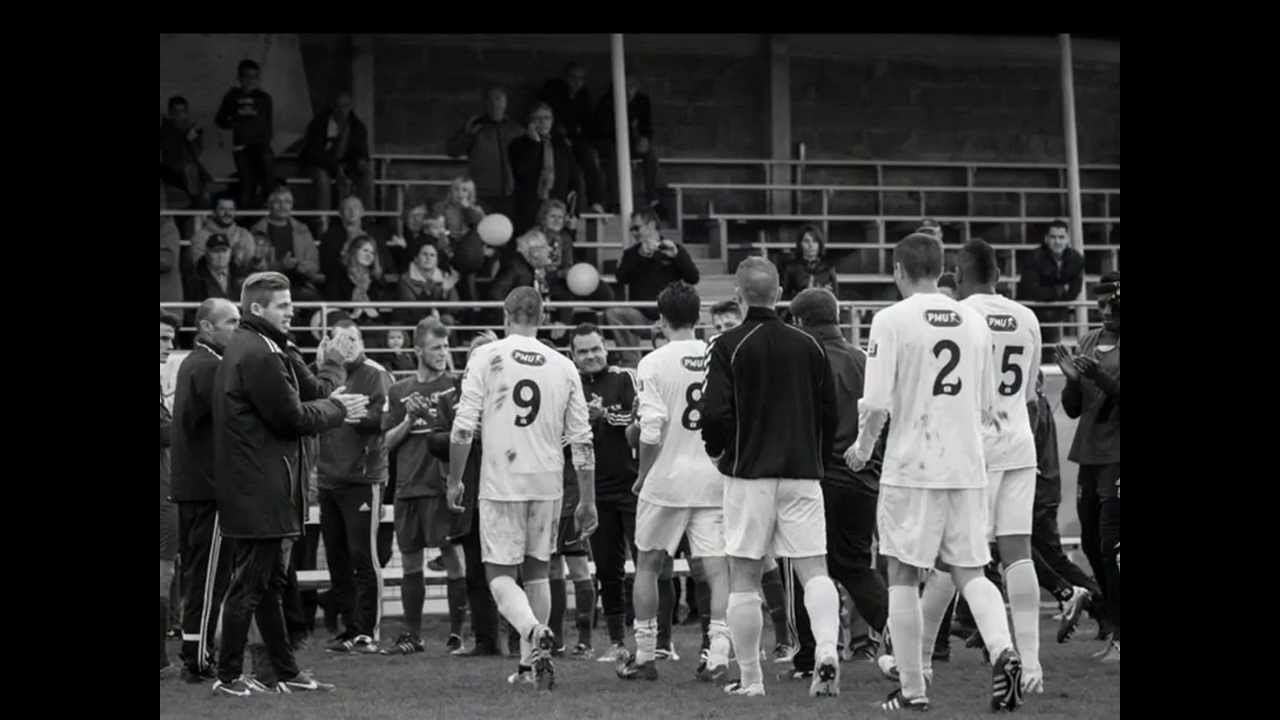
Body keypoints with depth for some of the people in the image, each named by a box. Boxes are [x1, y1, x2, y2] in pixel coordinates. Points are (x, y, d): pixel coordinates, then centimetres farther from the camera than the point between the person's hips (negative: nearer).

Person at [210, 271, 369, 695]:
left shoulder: (245, 349, 17)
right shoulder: (258, 355, -17)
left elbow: (286, 408, 17)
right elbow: (291, 418, -17)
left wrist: (329, 405, 6)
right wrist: (337, 410, -2)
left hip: (253, 489, 11)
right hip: (260, 491, -11)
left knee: (267, 584, 14)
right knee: (250, 585, -4)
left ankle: (286, 672, 22)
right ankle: (228, 676, 1)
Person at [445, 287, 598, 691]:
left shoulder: (486, 358, -4)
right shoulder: (564, 367, 5)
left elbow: (463, 429, -8)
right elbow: (581, 441, 4)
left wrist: (455, 481, 2)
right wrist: (587, 502, 10)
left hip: (501, 483, -3)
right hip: (547, 484, 3)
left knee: (500, 574, 2)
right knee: (536, 570, 16)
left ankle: (535, 632, -26)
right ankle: (531, 664, 16)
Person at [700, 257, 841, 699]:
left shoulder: (728, 347, -5)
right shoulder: (809, 346, 7)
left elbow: (715, 413, -13)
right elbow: (829, 412, 9)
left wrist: (717, 452, 7)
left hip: (748, 472, -3)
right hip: (803, 472, 3)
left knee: (744, 578, 5)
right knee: (813, 569, 1)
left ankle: (750, 679, 8)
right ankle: (827, 650, -21)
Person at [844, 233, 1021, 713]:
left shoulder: (892, 320, -8)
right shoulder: (974, 321, 8)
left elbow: (877, 404, -13)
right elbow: (987, 408, 13)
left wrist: (863, 448, 5)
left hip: (911, 467, -4)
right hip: (968, 467, 4)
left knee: (903, 578, 5)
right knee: (969, 572, 11)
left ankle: (912, 690, 6)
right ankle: (1002, 650, -14)